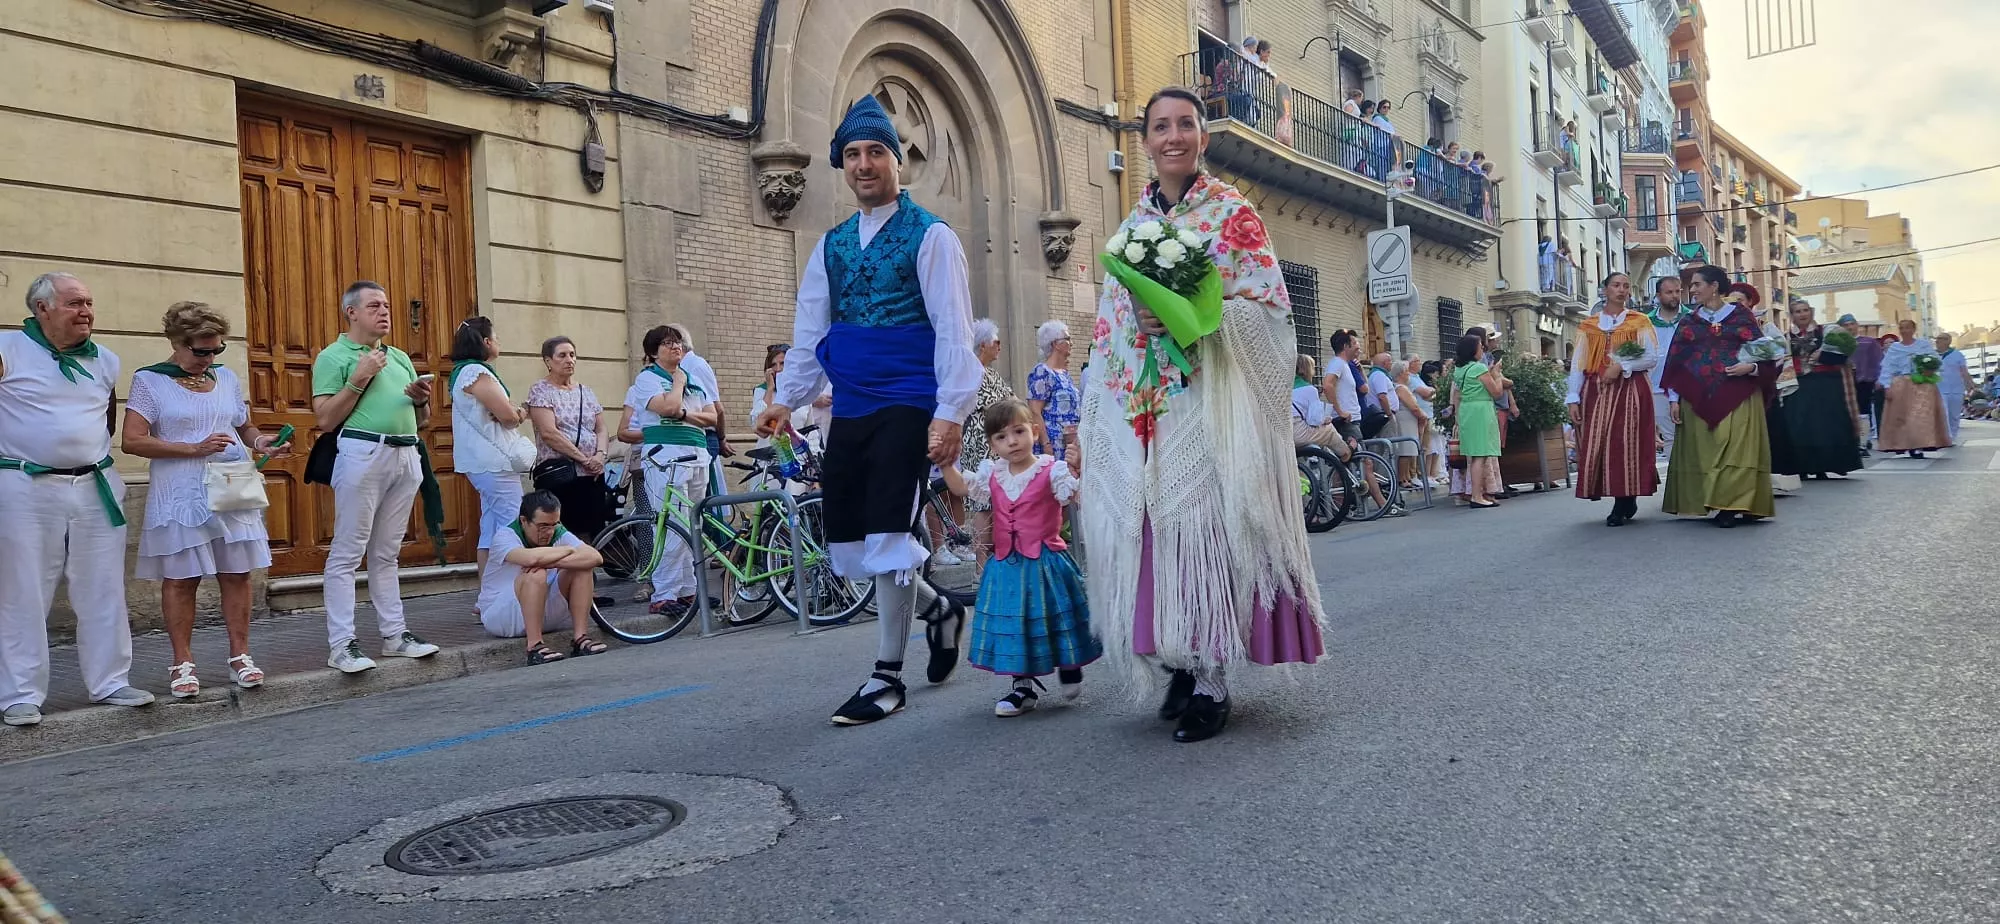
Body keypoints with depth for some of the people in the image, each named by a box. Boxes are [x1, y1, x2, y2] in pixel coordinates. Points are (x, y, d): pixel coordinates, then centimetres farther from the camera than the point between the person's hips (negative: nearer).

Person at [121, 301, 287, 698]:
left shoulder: (226, 377, 12)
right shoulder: (150, 381, -1)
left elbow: (246, 429, 23)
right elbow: (131, 441, -9)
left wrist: (262, 442, -1)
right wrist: (194, 449, -17)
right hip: (180, 496, -4)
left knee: (236, 574, 4)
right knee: (180, 578, 1)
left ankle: (240, 656, 13)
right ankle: (183, 663, 11)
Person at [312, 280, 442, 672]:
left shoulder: (400, 358, 21)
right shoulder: (333, 356, 2)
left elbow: (422, 420, 24)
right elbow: (324, 420, -8)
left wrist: (421, 398, 2)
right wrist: (359, 379, -12)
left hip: (406, 456, 6)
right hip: (363, 453, -6)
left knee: (387, 553, 12)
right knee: (347, 552, -5)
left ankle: (394, 635, 16)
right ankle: (341, 645, -5)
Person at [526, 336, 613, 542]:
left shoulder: (586, 391, 17)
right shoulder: (540, 391, 0)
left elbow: (602, 429, 13)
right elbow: (549, 433, -11)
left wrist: (600, 454, -8)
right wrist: (583, 458, -14)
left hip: (592, 475, 5)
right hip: (557, 475, -5)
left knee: (596, 534, -1)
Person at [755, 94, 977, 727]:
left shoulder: (929, 236, -2)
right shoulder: (831, 245, 16)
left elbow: (953, 329, -9)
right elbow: (810, 330, 17)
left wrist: (950, 412, -18)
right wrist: (786, 398, 7)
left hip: (907, 407, -6)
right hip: (849, 410, 7)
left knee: (886, 535, -8)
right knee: (847, 541, 6)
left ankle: (888, 676, 6)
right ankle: (937, 609, 31)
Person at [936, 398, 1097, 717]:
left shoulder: (1052, 470, -11)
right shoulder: (992, 473, 4)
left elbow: (1079, 497, -21)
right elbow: (960, 487, 9)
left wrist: (1075, 469, -37)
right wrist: (946, 461, -5)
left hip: (1045, 560, -4)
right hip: (1007, 564, 5)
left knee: (1052, 619, 6)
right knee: (1012, 626, 8)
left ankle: (1069, 666, 34)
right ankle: (1022, 686, 20)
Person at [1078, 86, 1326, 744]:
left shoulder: (1233, 213, 3)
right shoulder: (1131, 225, 16)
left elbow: (1271, 307, -4)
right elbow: (1108, 327, 16)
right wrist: (1089, 424, 8)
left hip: (1207, 405, -4)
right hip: (1135, 411, 5)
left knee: (1204, 525, -7)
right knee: (1147, 532, 2)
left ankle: (1210, 682, 3)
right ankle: (1177, 664, 17)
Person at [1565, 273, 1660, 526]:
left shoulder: (1640, 322, 9)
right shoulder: (1587, 326, 12)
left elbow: (1652, 357, 0)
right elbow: (1577, 364, 6)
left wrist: (1621, 366, -14)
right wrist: (1573, 398, -4)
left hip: (1629, 389, -2)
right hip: (1595, 391, 2)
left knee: (1624, 444, -7)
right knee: (1595, 446, -3)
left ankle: (1624, 504, 0)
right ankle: (1625, 504, 8)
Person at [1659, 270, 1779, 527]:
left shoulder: (1741, 316, 5)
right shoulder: (1689, 322, 12)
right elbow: (1675, 361, 9)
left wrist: (1751, 367, -16)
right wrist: (1673, 398, 3)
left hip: (1737, 397, -3)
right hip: (1698, 398, 3)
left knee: (1735, 450, -7)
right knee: (1703, 452, -1)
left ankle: (1732, 505, -6)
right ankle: (1723, 505, 5)